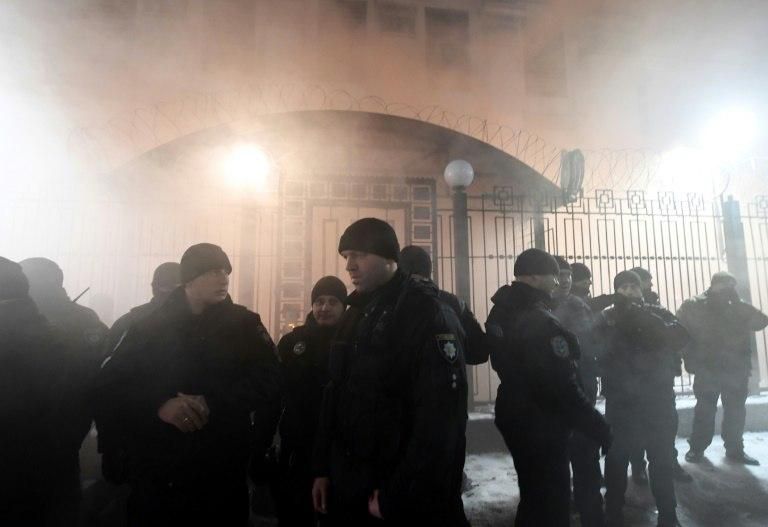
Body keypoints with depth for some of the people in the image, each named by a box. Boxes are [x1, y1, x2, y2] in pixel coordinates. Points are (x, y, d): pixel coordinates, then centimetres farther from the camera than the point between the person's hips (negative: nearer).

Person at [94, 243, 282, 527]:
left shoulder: (245, 324, 0)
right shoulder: (150, 325, 1)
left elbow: (267, 381, -10)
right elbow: (109, 386, -4)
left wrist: (213, 403, -23)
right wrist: (158, 406, -21)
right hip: (156, 472, 1)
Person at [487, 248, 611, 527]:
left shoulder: (501, 312, 2)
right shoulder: (541, 322, -27)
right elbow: (564, 387, -26)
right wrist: (600, 427, -18)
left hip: (515, 415, 9)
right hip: (541, 425, -9)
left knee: (532, 494, 26)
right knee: (551, 503, 8)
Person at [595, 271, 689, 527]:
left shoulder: (657, 313, 6)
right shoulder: (607, 317, 3)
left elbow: (680, 337, -12)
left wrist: (645, 318, -23)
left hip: (658, 396, 1)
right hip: (620, 398, -1)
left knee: (662, 460, 11)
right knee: (616, 460, 3)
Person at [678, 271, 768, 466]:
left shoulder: (737, 308, 6)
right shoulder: (694, 306, -6)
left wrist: (737, 301, -14)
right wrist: (691, 360, -15)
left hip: (735, 369, 4)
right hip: (707, 369, -3)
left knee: (736, 410, 12)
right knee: (705, 409, 5)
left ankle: (735, 449, 27)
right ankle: (697, 447, 16)